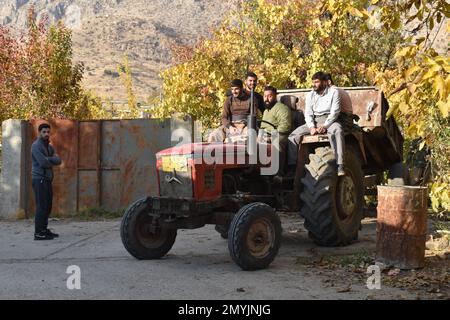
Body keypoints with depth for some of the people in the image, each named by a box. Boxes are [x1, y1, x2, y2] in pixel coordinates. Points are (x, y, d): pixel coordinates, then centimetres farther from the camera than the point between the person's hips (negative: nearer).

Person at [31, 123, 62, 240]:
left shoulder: (49, 146, 17)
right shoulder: (36, 145, -10)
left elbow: (58, 160, 5)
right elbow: (43, 163, -21)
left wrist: (48, 159, -13)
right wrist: (52, 161, -1)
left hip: (47, 180, 9)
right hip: (39, 180, -9)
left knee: (47, 206, 11)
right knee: (41, 206, -10)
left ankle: (44, 230, 19)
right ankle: (38, 233, -7)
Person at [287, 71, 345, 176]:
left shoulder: (333, 92, 1)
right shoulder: (310, 95, 13)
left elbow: (334, 112, -8)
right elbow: (308, 113, 6)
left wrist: (324, 126, -21)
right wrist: (312, 127, -14)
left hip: (328, 120, -4)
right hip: (313, 121, 5)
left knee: (338, 131, -39)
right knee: (293, 135, -14)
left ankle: (340, 165, -45)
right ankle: (291, 166, -10)